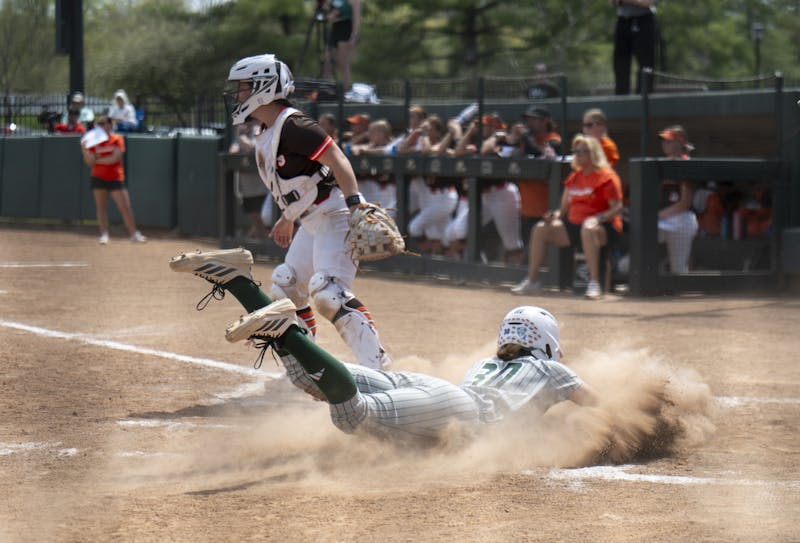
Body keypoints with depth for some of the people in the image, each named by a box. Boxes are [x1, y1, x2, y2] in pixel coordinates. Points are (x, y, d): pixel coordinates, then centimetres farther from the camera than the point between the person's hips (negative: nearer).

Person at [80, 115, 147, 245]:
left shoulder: (117, 139, -2)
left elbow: (115, 158, -15)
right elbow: (90, 163, -1)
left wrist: (98, 160, -10)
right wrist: (85, 150, -16)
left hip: (115, 179, -2)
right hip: (98, 178, 2)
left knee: (125, 207, -4)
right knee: (101, 207, -2)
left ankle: (134, 234, 4)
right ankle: (104, 234, 2)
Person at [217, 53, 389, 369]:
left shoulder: (292, 126, -18)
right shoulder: (266, 135, 13)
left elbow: (337, 160, -26)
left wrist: (355, 205, -35)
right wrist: (287, 218, 36)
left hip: (334, 216, -11)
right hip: (310, 224, 11)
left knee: (326, 290, -25)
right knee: (286, 289, 14)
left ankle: (376, 361, -27)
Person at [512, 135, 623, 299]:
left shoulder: (606, 177, -5)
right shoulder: (574, 177, 17)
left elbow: (617, 208, -11)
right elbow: (565, 207, 19)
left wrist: (598, 218, -27)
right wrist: (556, 215, -4)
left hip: (604, 227, -7)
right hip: (573, 226, 7)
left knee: (588, 229, -42)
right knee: (540, 229, -8)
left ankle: (594, 283, -42)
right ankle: (532, 281, -5)